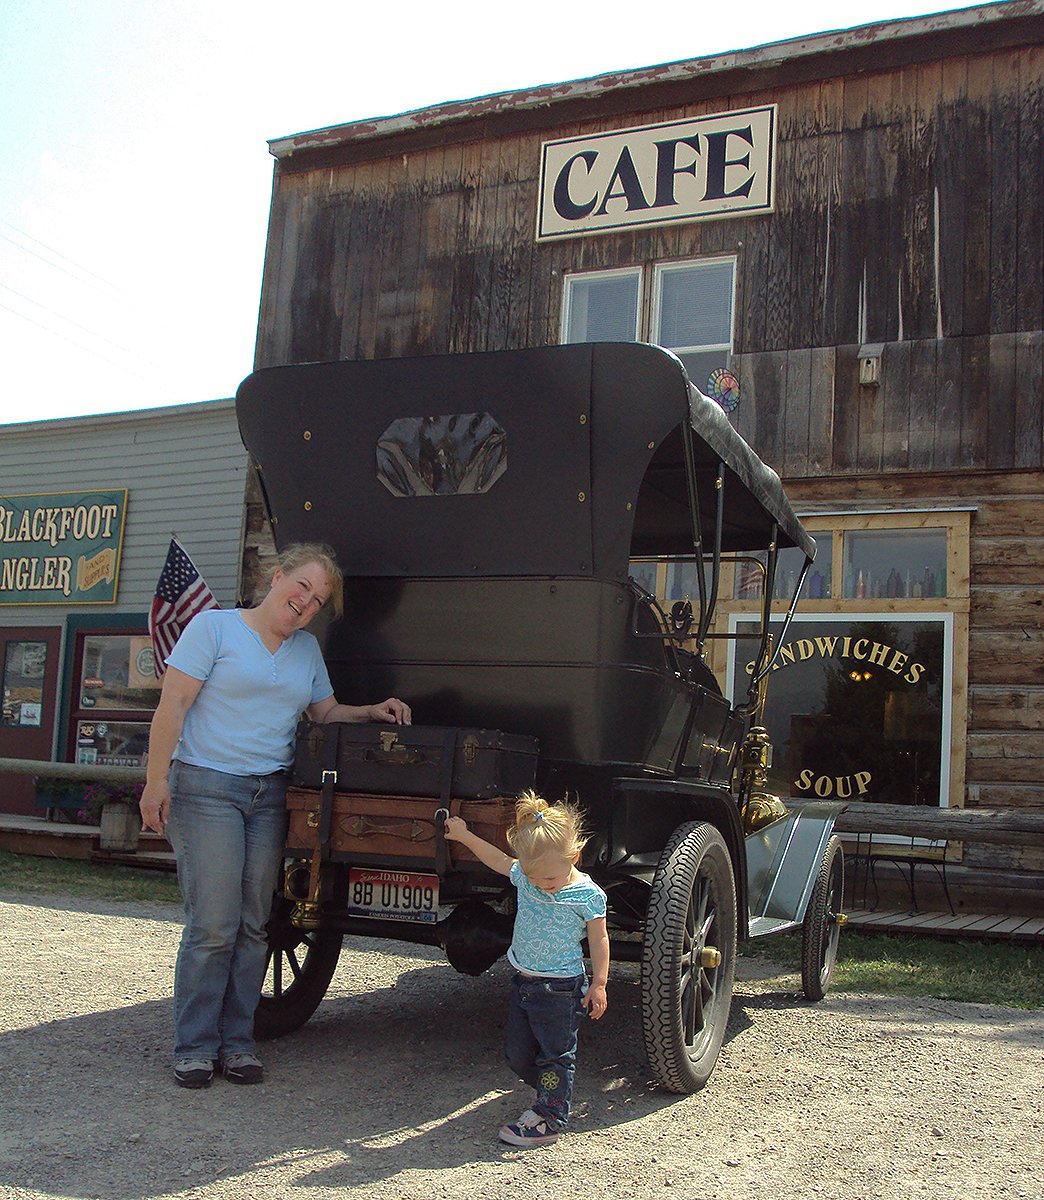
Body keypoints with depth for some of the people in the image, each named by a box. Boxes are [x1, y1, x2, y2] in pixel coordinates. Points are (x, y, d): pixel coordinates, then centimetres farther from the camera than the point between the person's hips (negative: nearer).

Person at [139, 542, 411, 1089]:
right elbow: (173, 705, -7)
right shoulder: (214, 626, -3)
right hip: (206, 787, -5)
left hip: (271, 795, 6)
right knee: (213, 925, -7)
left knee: (253, 926, 6)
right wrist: (156, 779, -13)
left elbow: (325, 711, 24)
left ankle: (237, 1040, 15)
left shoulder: (307, 648, 15)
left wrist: (372, 712, 6)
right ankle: (194, 1046, 6)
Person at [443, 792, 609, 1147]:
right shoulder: (525, 877, -3)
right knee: (518, 1054, 15)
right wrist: (464, 836, 19)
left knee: (555, 1055, 2)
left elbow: (599, 940, -9)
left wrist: (598, 984, -11)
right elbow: (498, 859, 15)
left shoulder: (588, 895, -17)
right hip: (522, 981, 7)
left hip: (560, 988, -7)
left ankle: (549, 1119, 13)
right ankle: (551, 1095, 35)